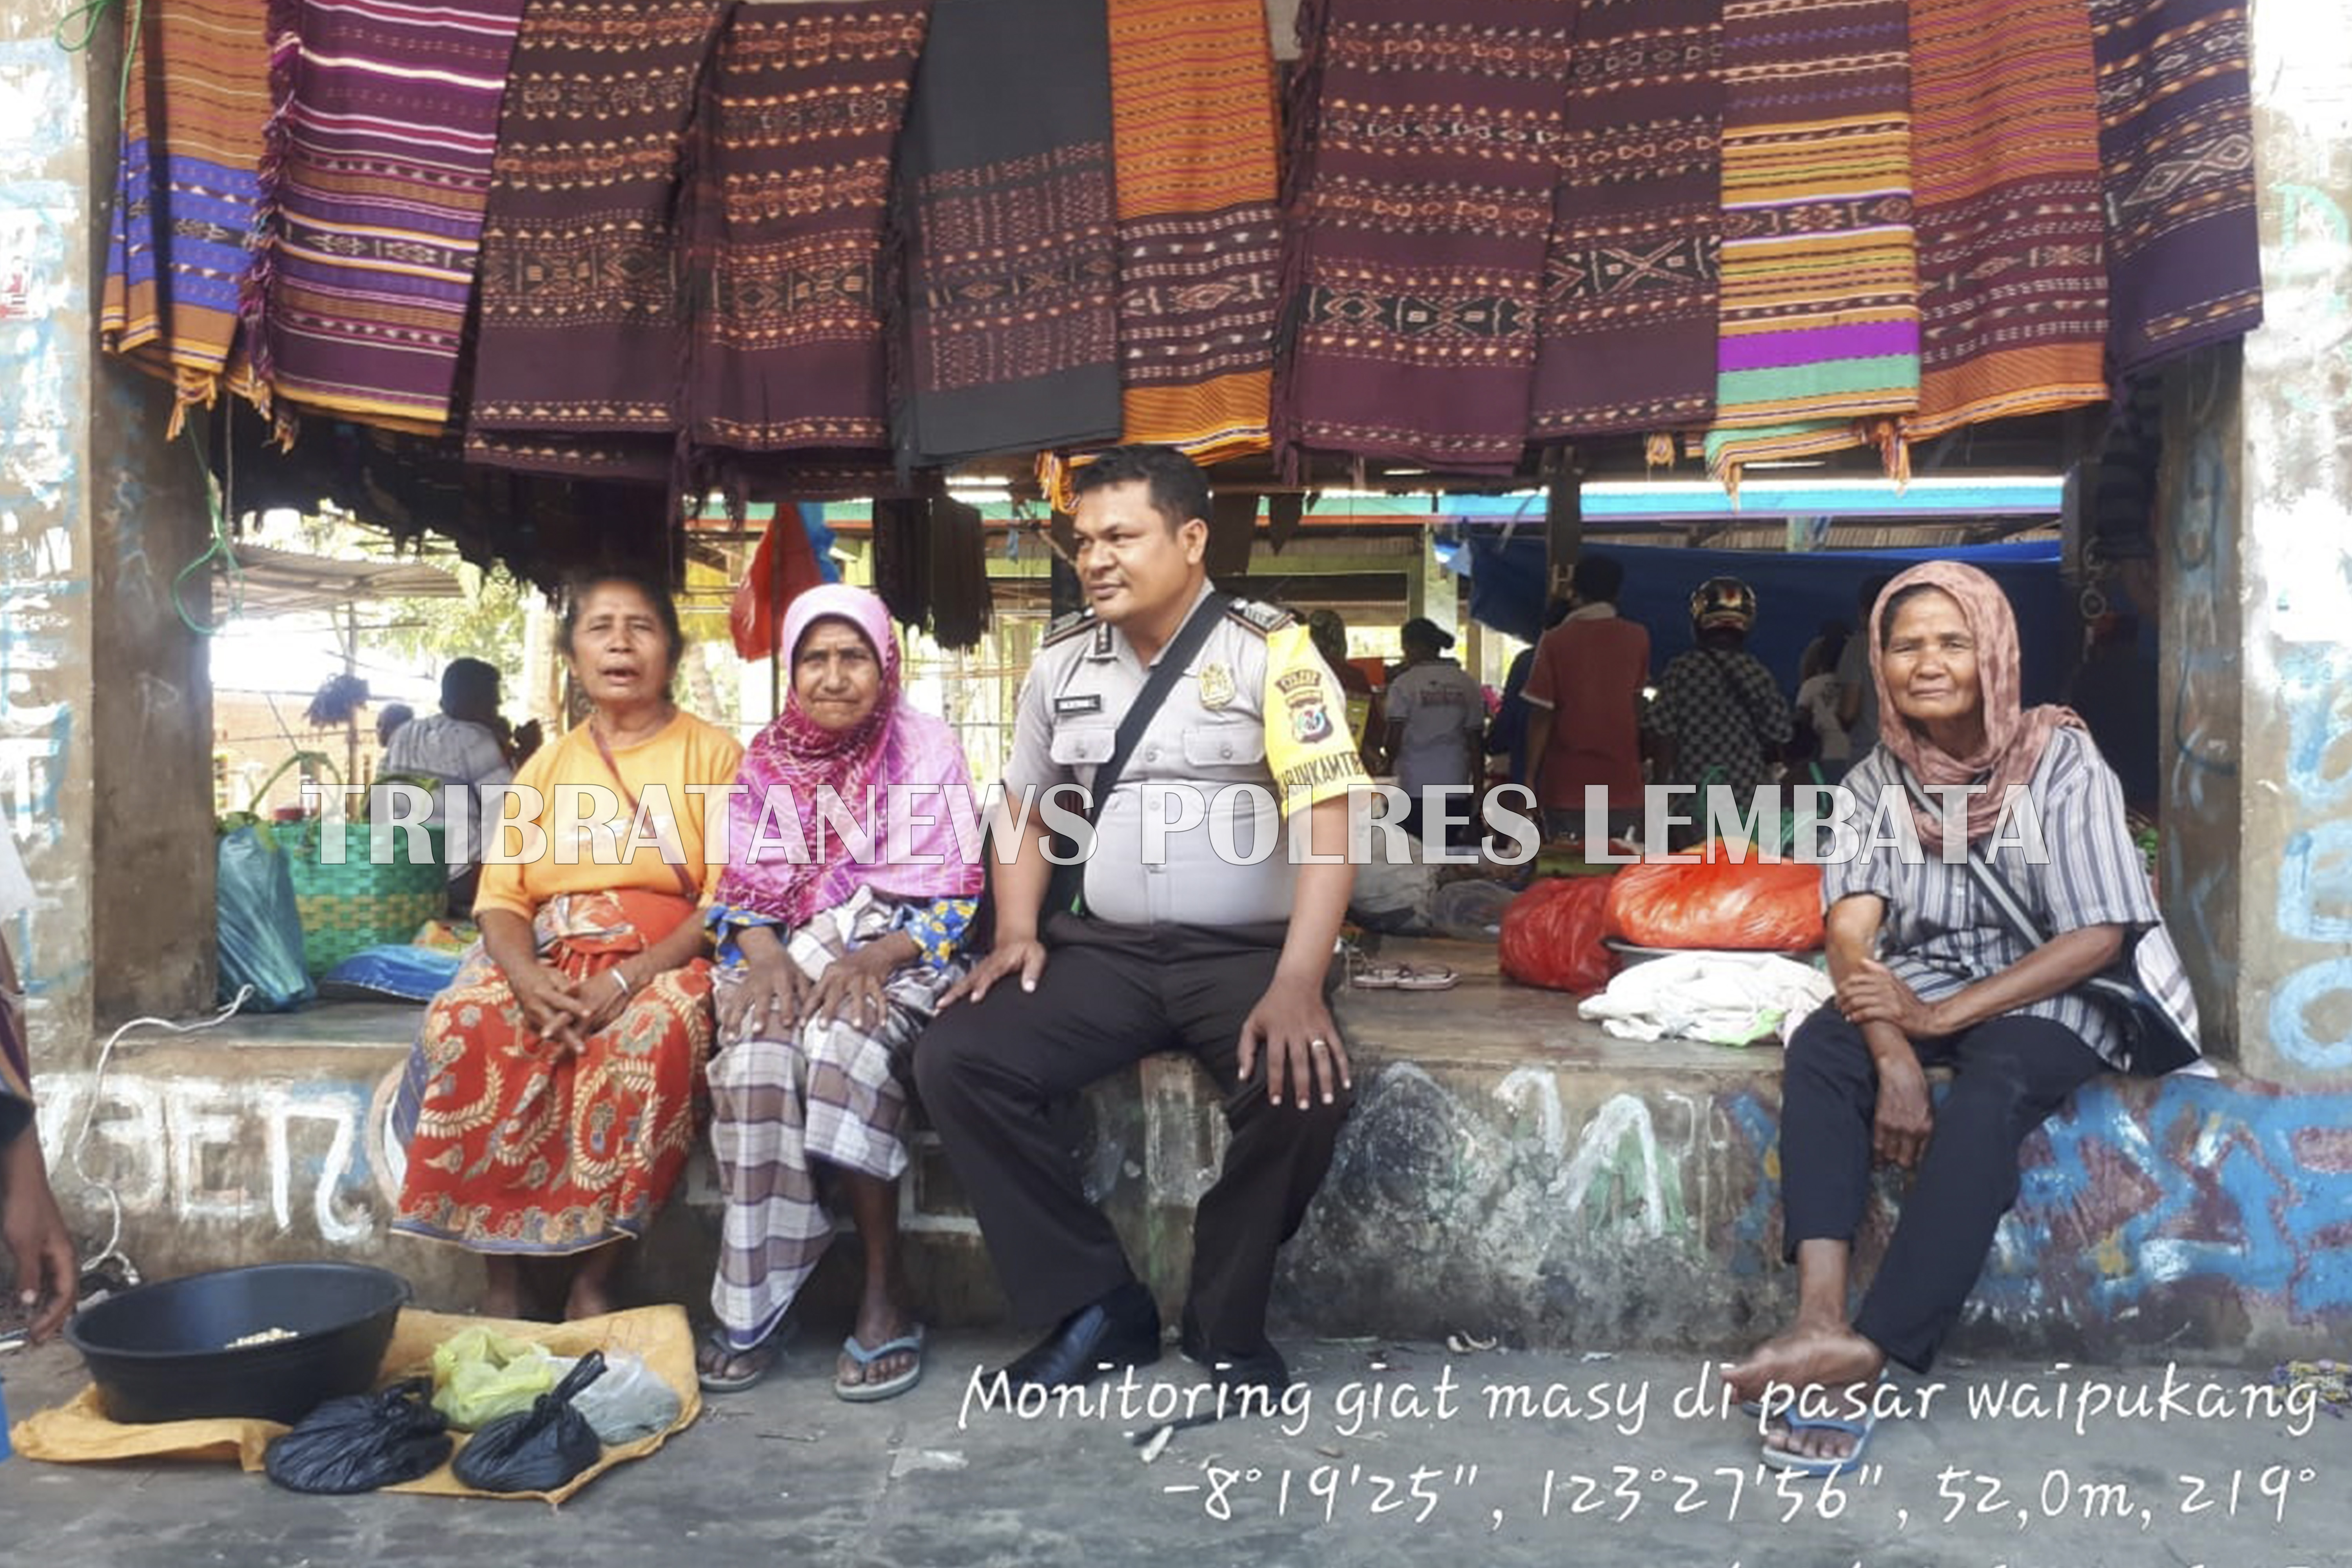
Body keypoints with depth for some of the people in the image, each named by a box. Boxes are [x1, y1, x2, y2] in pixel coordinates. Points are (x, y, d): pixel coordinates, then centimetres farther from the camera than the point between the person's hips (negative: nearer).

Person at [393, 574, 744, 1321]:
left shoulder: (712, 753, 4)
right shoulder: (547, 765, 17)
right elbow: (500, 895, 7)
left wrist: (627, 981, -21)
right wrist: (529, 979, -16)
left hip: (664, 961, -3)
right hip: (550, 959, 4)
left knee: (649, 1036, -37)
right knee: (462, 1027, -27)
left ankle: (594, 1277, -24)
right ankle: (503, 1274, -19)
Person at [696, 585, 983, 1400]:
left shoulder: (928, 749, 2)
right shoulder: (768, 759, 11)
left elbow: (949, 895, -5)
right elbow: (745, 885, 7)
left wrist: (876, 959, -21)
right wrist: (767, 957, -14)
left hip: (895, 956, -2)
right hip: (785, 956, 3)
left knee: (843, 1043, -34)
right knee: (754, 1057, -30)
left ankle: (885, 1292, -23)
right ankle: (754, 1299, -19)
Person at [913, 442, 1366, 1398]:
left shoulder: (1268, 650, -7)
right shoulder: (1062, 660, 9)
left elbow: (1327, 821, -15)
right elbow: (1025, 809, 18)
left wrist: (1297, 984, -27)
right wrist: (1017, 932, 0)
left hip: (1244, 952, -4)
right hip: (1099, 949, 4)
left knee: (1304, 1087, -31)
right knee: (955, 1060, -17)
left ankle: (1227, 1321, -3)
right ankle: (1098, 1303, -4)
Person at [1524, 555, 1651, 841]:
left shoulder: (1555, 642, -7)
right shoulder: (1637, 638, 2)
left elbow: (1541, 716, -7)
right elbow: (1637, 705, 10)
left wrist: (1530, 776, 1)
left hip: (1568, 788, -2)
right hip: (1623, 786, 3)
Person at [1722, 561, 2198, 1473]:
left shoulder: (2062, 763, -8)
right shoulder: (1877, 780, 1)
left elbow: (2096, 937, -13)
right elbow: (1851, 930, -10)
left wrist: (1942, 1017, -22)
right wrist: (1894, 1056, -29)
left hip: (2047, 999, -3)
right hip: (1921, 988, 3)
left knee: (1987, 1098, -35)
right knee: (1818, 1049, -28)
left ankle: (1868, 1356, -37)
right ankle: (1821, 1321, -40)